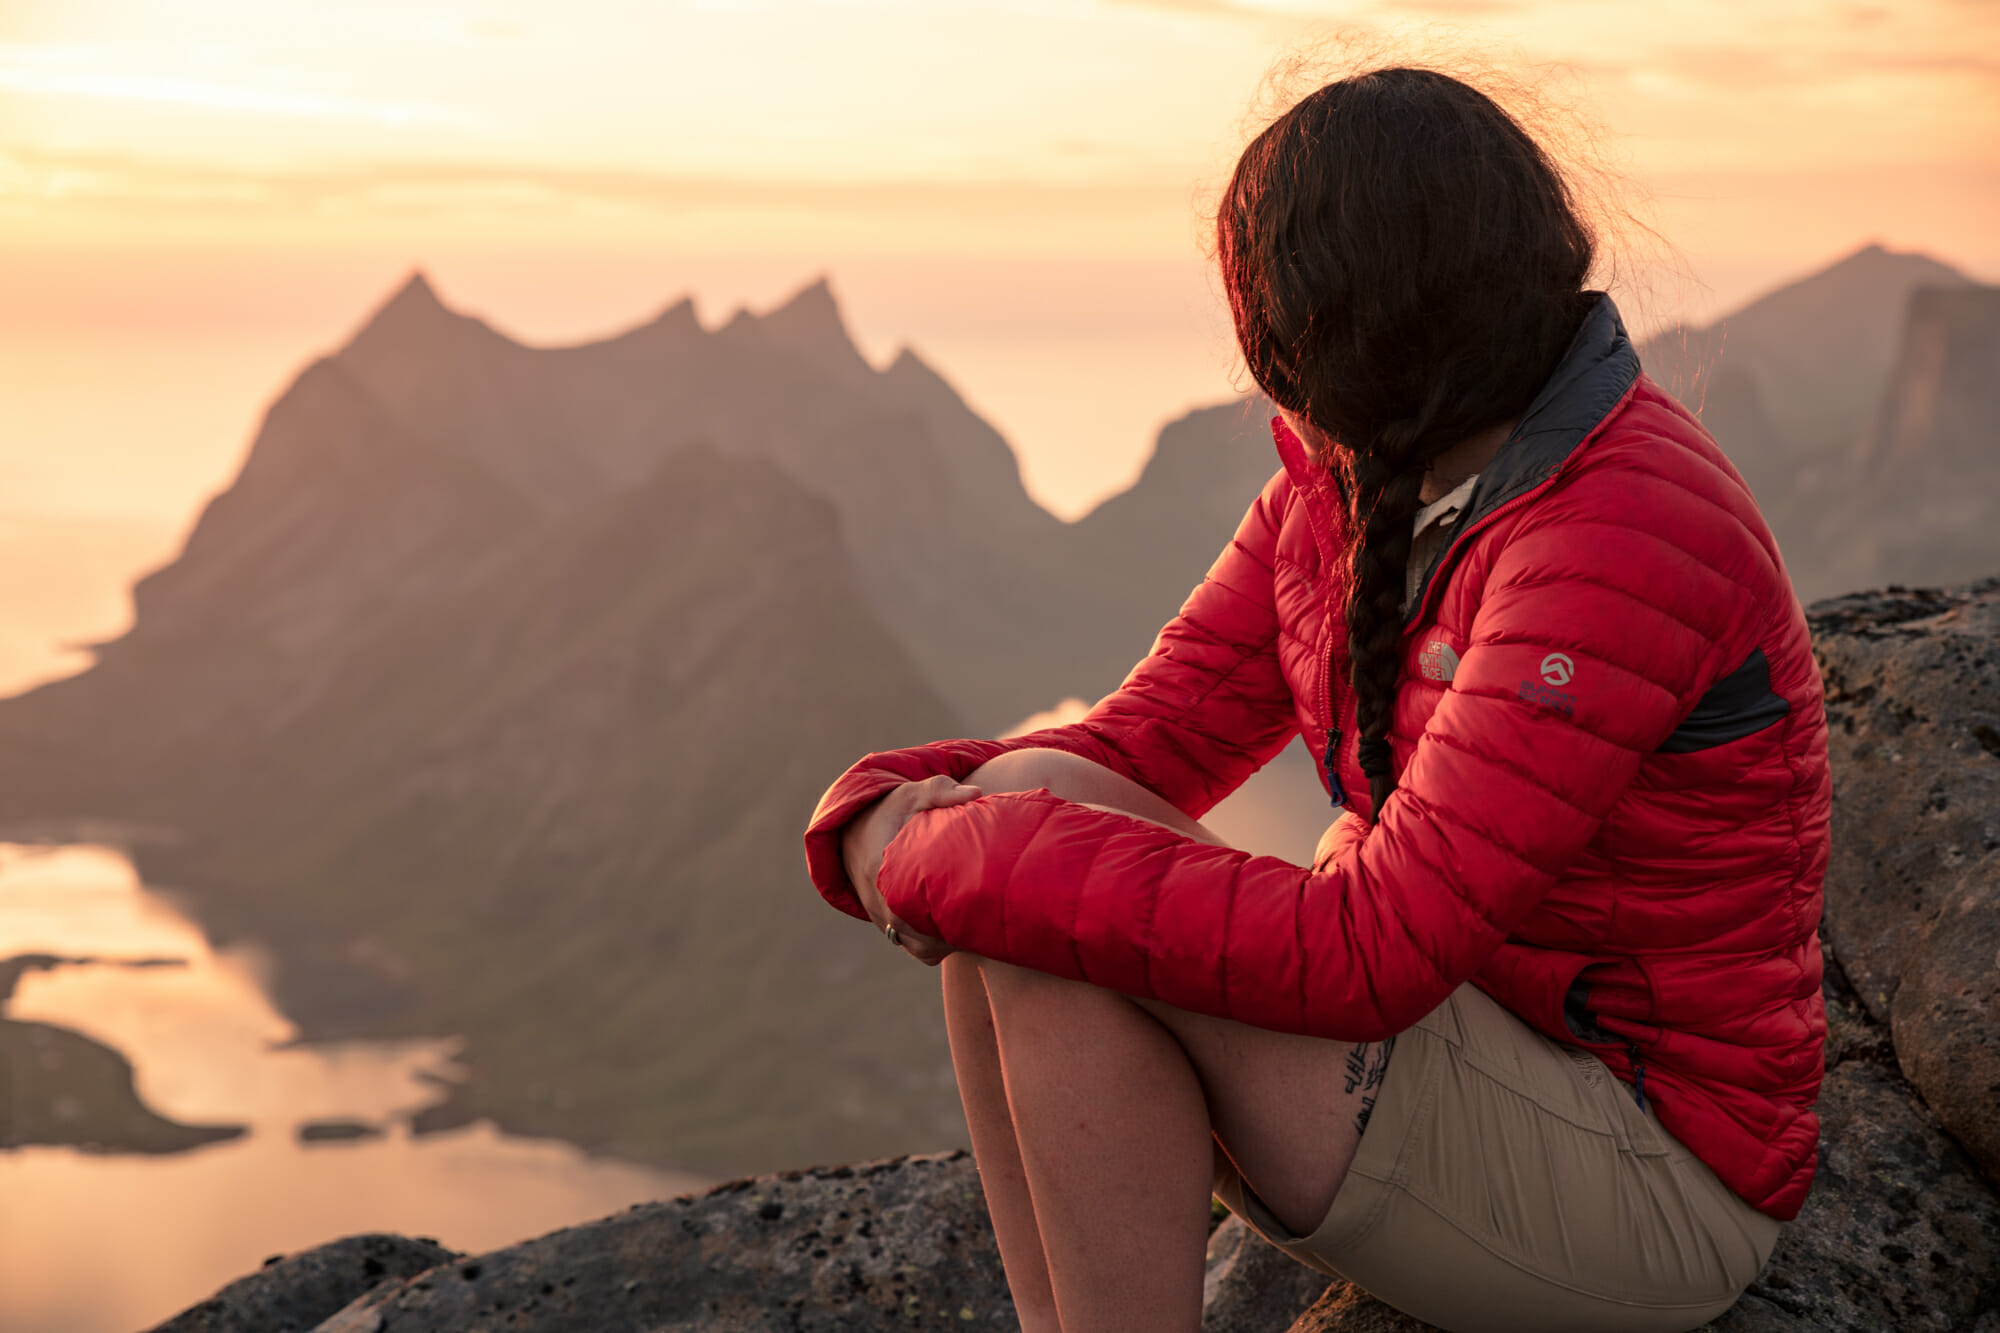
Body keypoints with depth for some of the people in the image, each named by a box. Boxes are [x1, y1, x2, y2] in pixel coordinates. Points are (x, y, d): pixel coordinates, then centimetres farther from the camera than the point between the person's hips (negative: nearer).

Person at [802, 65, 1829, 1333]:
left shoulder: (1617, 547, -26)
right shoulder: (1344, 481, 3)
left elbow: (1367, 959, -31)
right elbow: (1151, 740, 2)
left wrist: (973, 859, -26)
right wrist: (893, 822, -18)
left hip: (1644, 1181, -8)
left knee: (1041, 894, -22)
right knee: (1025, 845, -11)